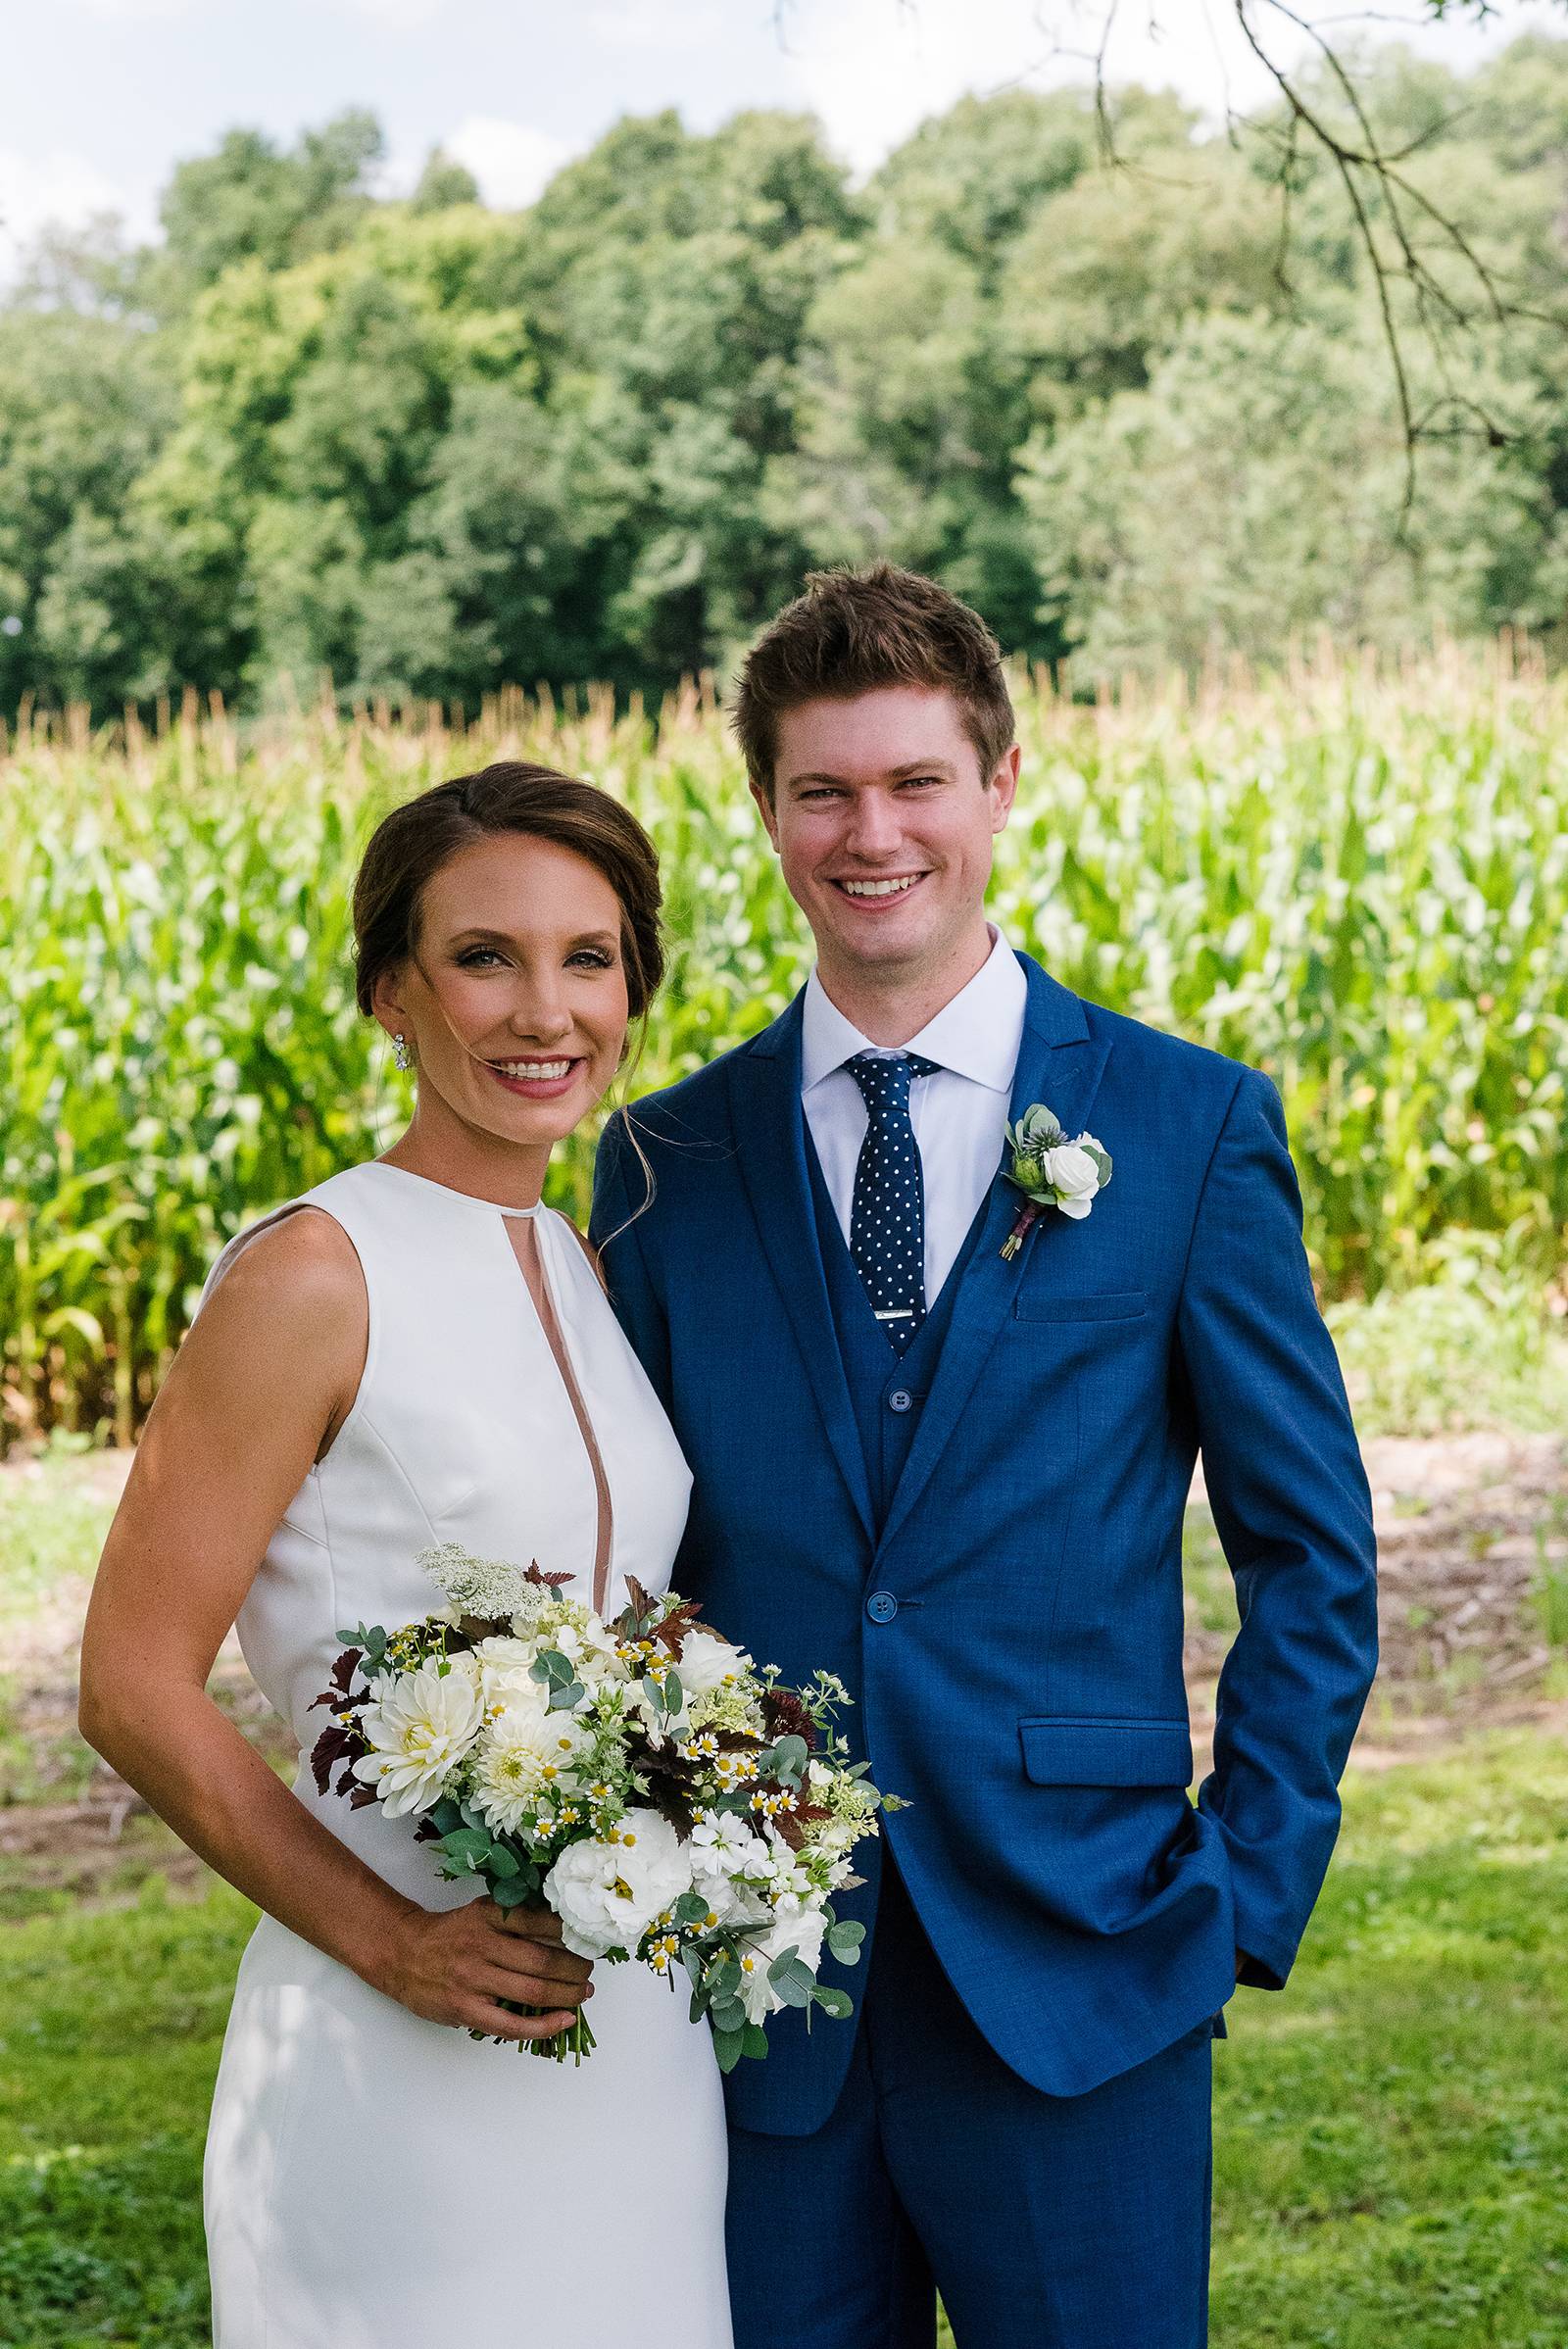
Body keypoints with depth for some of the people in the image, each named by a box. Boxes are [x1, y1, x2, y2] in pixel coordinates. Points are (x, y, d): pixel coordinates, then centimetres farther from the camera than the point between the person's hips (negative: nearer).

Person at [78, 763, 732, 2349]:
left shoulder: (578, 1270, 9)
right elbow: (134, 1692, -12)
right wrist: (390, 1940, -18)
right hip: (404, 2058, -7)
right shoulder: (318, 1274, -12)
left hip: (638, 2043, 7)